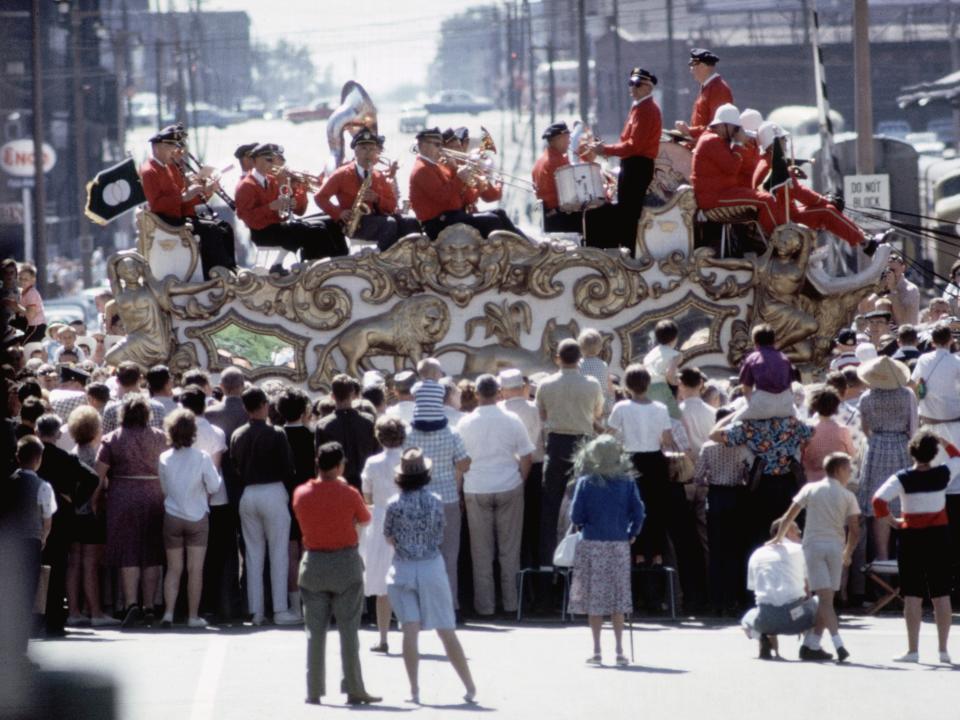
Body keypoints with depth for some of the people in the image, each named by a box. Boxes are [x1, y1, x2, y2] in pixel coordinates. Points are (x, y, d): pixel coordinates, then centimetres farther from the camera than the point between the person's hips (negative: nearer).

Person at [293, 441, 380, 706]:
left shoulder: (301, 494, -3)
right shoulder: (348, 494, -11)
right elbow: (365, 520, 6)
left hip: (314, 563, 2)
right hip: (345, 564, -2)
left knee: (315, 631, 7)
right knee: (348, 630, 1)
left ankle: (314, 691, 6)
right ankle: (354, 690, 0)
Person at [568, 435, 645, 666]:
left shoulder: (586, 482, -5)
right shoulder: (627, 482, -1)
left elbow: (576, 516, -7)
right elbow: (638, 512, -4)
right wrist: (631, 534, 11)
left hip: (591, 543, -2)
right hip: (619, 544, 2)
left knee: (594, 598, 4)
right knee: (618, 599, 8)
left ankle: (597, 650, 3)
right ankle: (619, 650, 5)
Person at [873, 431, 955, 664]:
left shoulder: (902, 479, -10)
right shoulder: (942, 474, -4)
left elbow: (878, 500, -21)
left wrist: (890, 520, -8)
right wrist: (943, 442, 17)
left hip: (911, 537, -2)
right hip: (939, 536, 2)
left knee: (912, 595, 1)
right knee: (941, 595, 7)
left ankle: (913, 650, -1)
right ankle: (943, 649, 8)